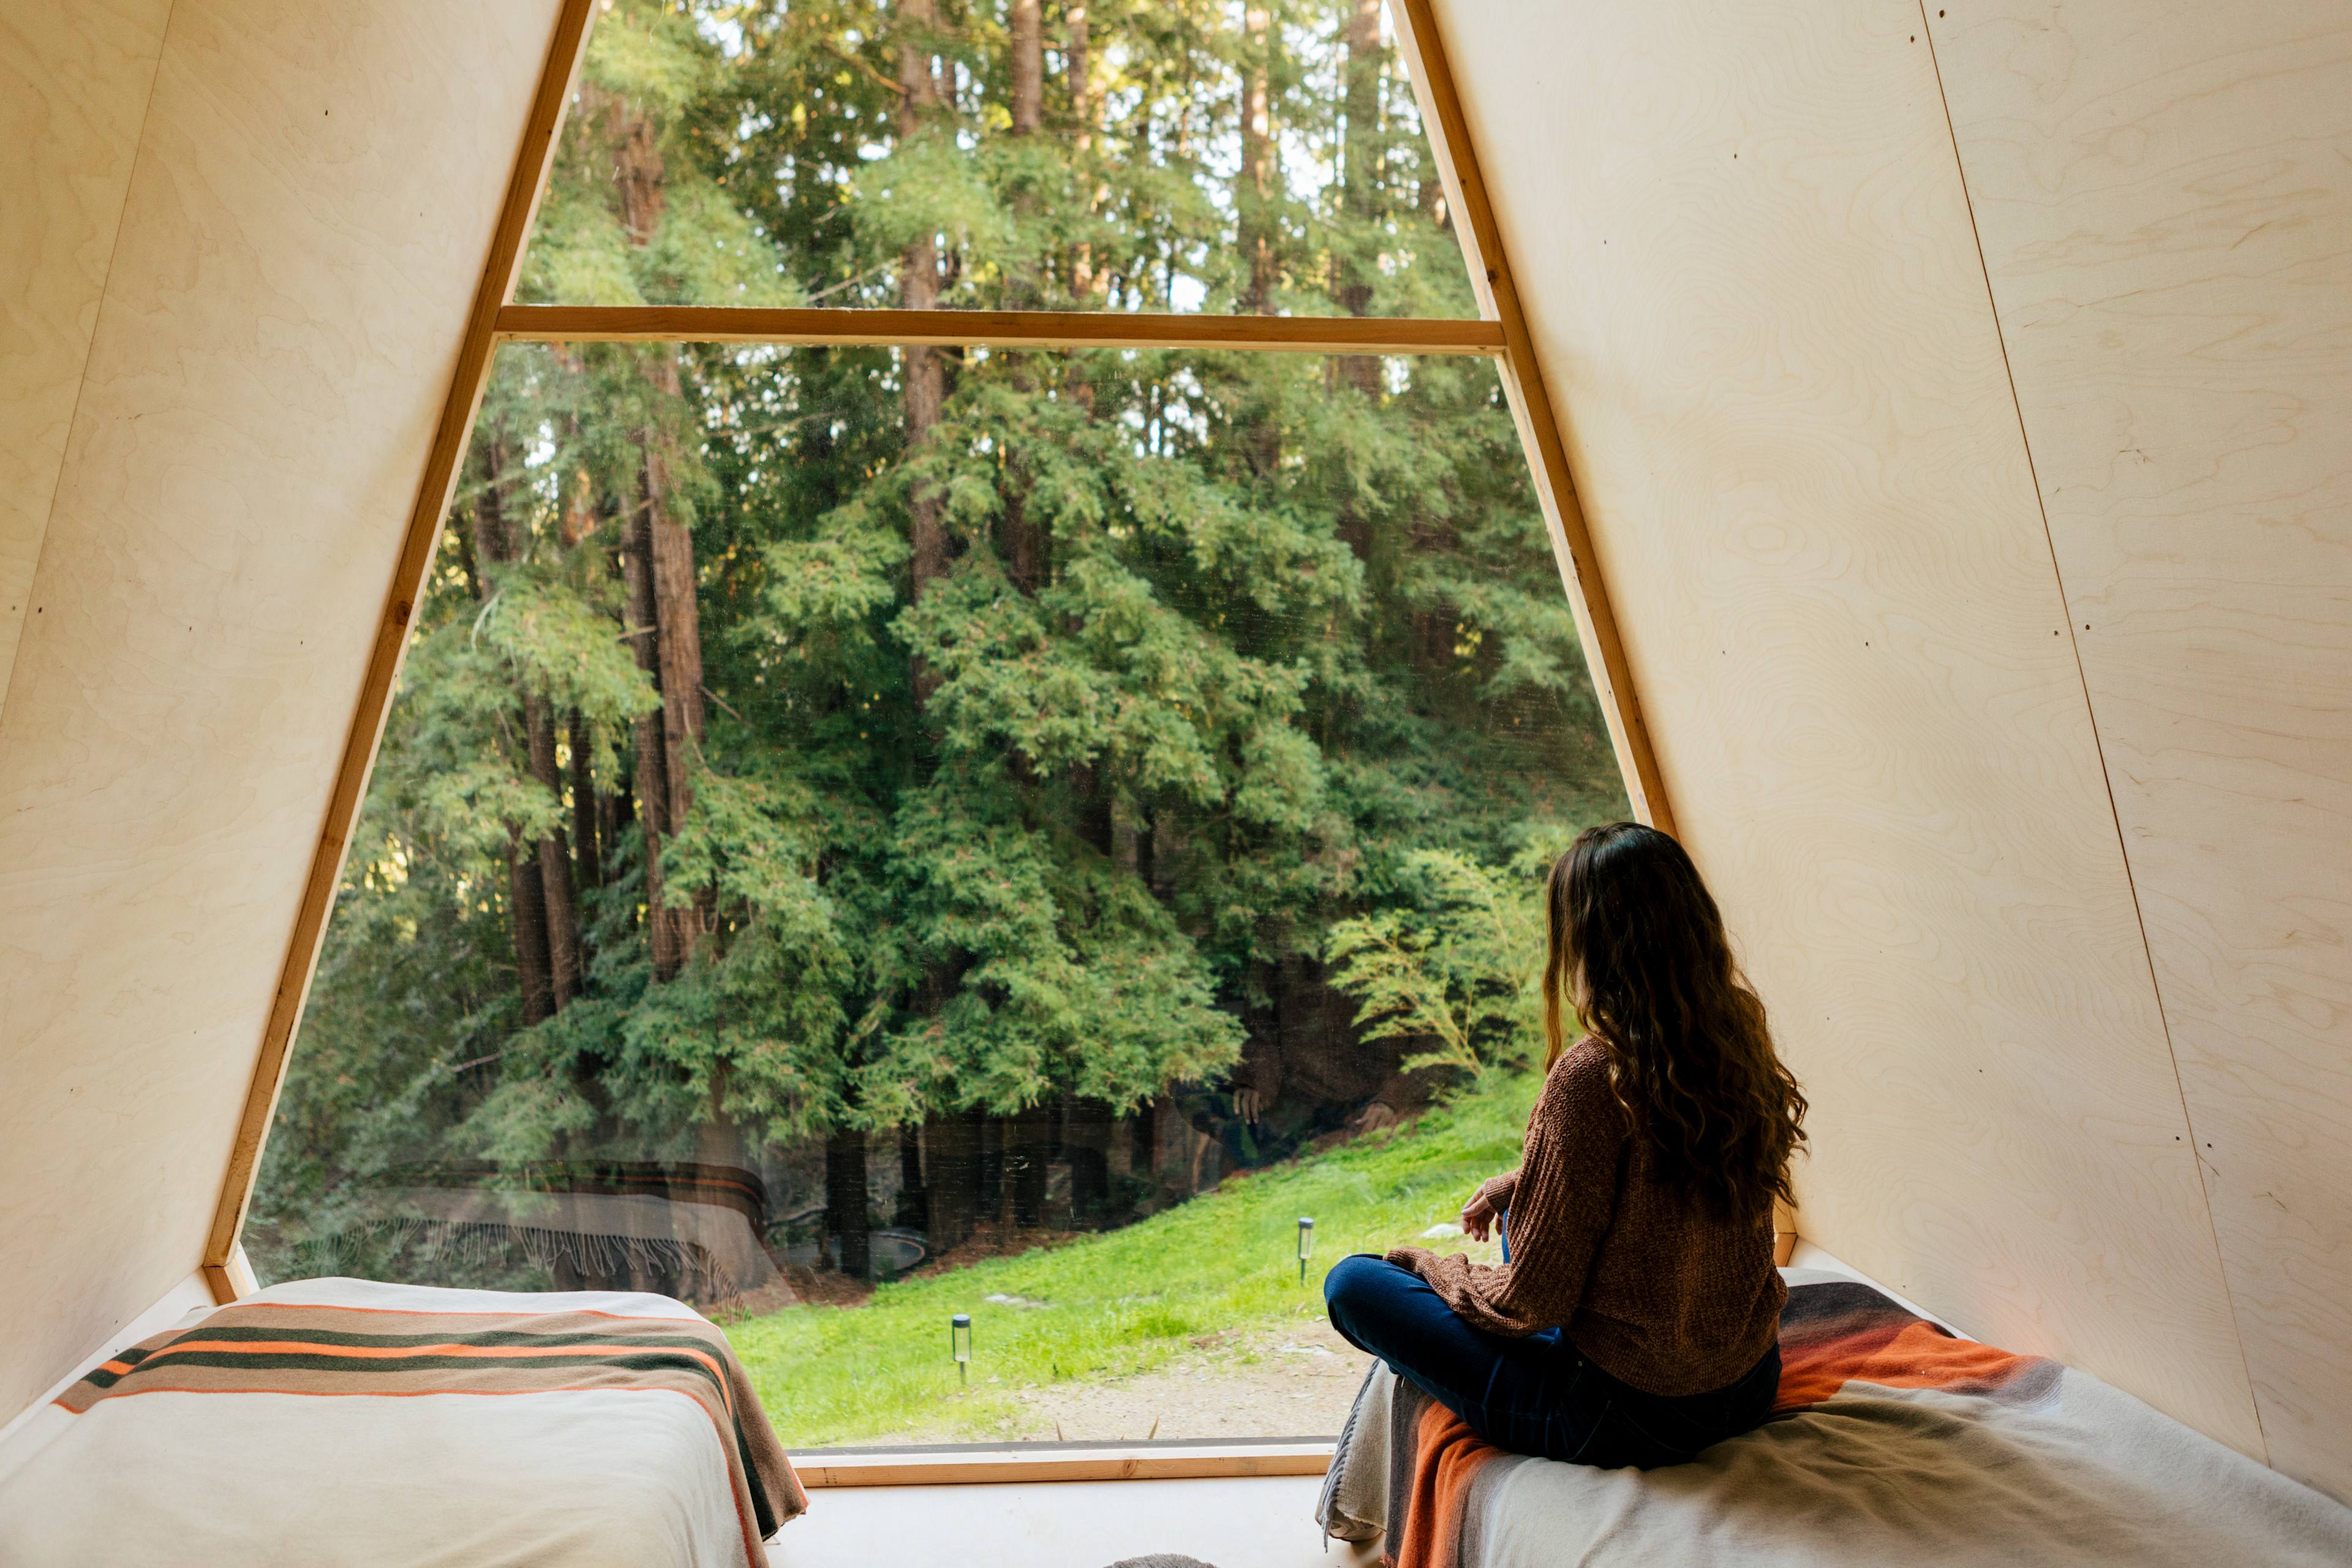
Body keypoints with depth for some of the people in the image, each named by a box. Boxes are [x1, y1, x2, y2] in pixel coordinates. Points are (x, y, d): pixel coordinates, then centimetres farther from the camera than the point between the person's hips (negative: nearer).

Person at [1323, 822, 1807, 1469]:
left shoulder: (1591, 1077, -28)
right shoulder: (1740, 1039, -6)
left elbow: (1529, 1303, -19)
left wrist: (1427, 1264, -1)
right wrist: (1520, 1184, 17)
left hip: (1630, 1420, -8)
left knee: (1354, 1282, 2)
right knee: (1520, 1218, 29)